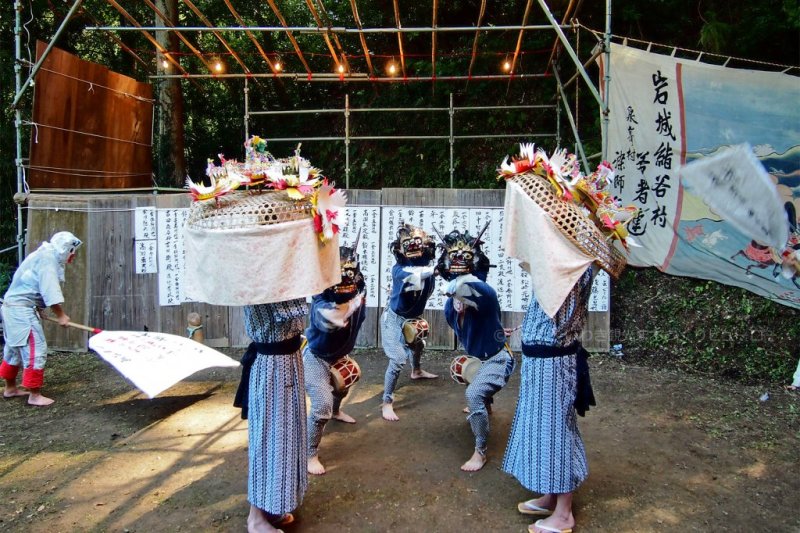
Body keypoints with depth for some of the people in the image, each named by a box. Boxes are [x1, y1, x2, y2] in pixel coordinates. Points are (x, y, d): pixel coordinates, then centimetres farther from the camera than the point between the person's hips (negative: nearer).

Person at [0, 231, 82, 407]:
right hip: (21, 308, -11)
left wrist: (45, 311, 3)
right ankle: (34, 395, -3)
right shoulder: (47, 258, -15)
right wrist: (61, 315, -17)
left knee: (14, 348, 20)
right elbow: (50, 291, -22)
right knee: (36, 350, -8)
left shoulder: (44, 257, 16)